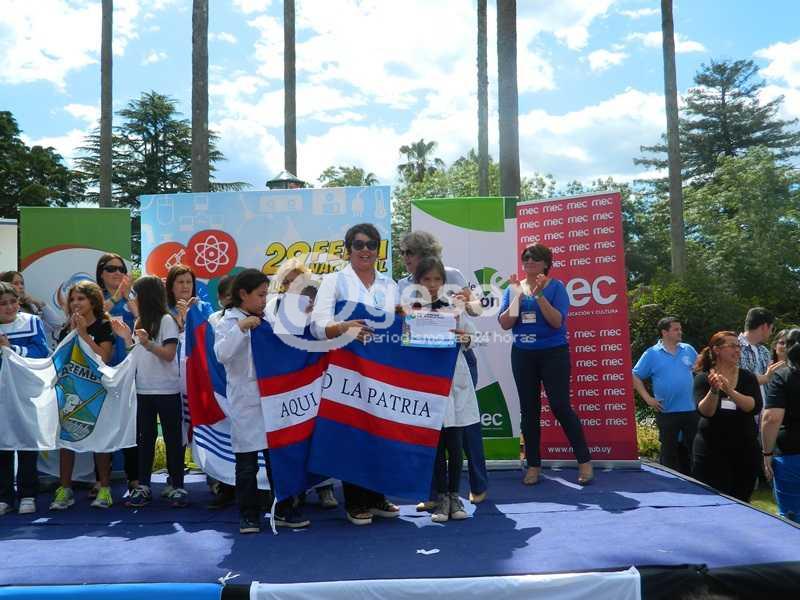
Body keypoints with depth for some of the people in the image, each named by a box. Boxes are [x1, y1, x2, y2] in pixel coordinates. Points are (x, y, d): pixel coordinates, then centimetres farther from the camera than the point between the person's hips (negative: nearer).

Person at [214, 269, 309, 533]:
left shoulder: (266, 321, 12)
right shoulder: (228, 323, -3)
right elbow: (221, 354, -19)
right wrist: (241, 327, -25)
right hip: (245, 401, -4)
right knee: (247, 462, 4)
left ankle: (284, 511, 19)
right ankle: (248, 515, 16)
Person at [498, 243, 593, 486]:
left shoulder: (556, 286, -4)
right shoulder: (513, 288, 5)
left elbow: (557, 321, -15)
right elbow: (505, 323, -4)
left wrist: (539, 295, -22)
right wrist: (517, 295, -14)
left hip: (553, 354, -4)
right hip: (523, 355, 4)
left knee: (560, 406, -6)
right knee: (529, 410, 7)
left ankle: (584, 461, 7)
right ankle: (533, 465, 16)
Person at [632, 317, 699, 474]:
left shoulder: (688, 350, 6)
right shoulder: (652, 354, -4)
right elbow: (635, 377, -1)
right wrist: (648, 398, -7)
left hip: (691, 410, 3)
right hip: (667, 412, -3)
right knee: (669, 452, 7)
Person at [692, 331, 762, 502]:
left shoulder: (747, 377, 4)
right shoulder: (703, 378, -2)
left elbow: (755, 407, -12)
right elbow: (704, 411, -13)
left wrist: (730, 391, -25)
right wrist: (714, 390, -30)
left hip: (745, 449, 3)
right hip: (712, 451, -2)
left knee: (741, 501, 9)